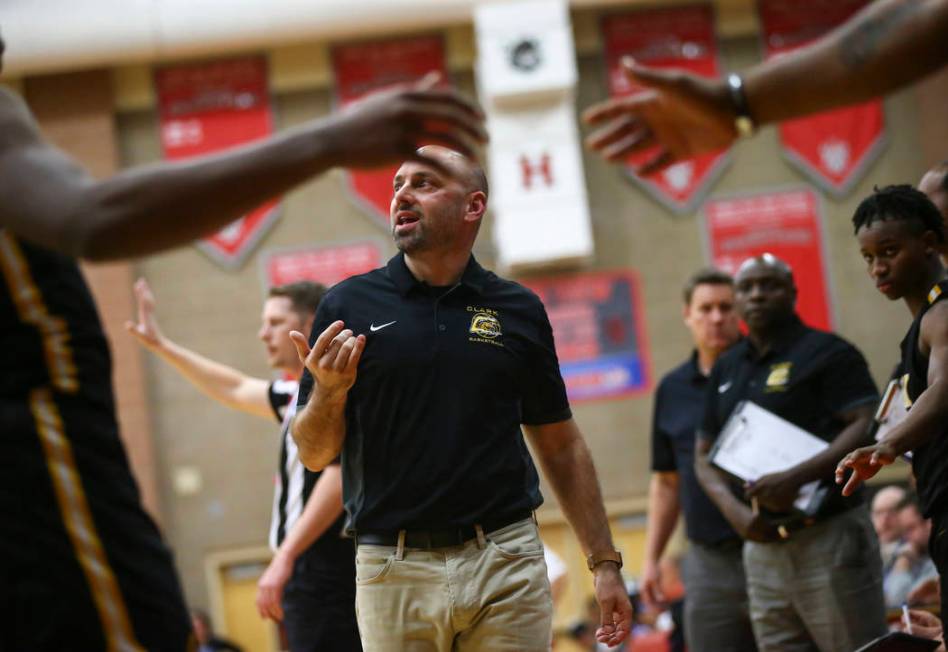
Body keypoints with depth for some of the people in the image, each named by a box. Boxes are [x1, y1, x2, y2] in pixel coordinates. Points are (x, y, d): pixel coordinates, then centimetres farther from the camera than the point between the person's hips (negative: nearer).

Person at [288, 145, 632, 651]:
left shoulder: (518, 310, 8)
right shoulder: (349, 306, 4)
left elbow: (561, 445, 13)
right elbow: (315, 454, 4)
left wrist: (604, 561, 8)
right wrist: (329, 392, -16)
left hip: (507, 566, 1)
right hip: (394, 571, -1)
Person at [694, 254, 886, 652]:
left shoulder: (827, 353, -3)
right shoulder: (727, 369, 17)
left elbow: (867, 428, -15)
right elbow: (704, 455, 18)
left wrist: (795, 478, -23)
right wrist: (736, 511, -2)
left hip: (829, 538, -7)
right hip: (762, 547, 7)